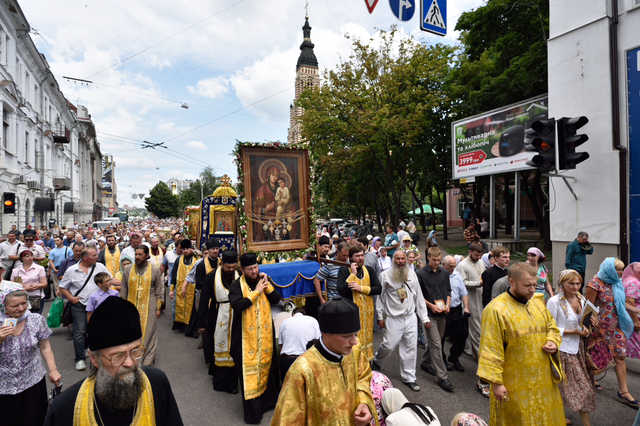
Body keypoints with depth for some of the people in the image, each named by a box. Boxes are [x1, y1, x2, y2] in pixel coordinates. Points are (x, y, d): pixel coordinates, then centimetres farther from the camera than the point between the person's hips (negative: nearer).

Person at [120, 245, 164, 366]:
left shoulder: (155, 270, -2)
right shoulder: (128, 270, 3)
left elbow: (159, 290, 1)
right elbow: (123, 291, 9)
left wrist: (158, 308, -2)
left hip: (148, 308, -2)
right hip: (131, 307, 2)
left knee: (148, 334, 2)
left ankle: (147, 362, 14)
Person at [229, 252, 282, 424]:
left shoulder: (264, 279, 3)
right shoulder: (237, 285, -8)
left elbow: (276, 299, -2)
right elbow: (236, 305, -24)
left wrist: (267, 285, -15)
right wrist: (256, 292, -21)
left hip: (266, 332, 4)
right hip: (246, 334, -3)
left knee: (266, 364, 14)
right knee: (249, 370, 0)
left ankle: (267, 398, 35)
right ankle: (252, 410, 13)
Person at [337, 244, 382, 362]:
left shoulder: (369, 270, 6)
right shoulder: (344, 270, -6)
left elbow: (378, 289, -2)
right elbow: (341, 290, -19)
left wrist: (360, 288, -13)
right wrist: (353, 273, -18)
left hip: (367, 310, 4)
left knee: (366, 336, 16)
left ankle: (367, 359, 32)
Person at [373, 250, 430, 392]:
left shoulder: (412, 274, 5)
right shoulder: (386, 275, -6)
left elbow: (419, 297, 9)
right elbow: (380, 297, -1)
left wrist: (424, 318, 8)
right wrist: (380, 317, -1)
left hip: (410, 318, 4)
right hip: (393, 318, -3)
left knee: (410, 347, 7)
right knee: (389, 345, -3)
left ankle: (408, 377, 23)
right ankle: (376, 360, 30)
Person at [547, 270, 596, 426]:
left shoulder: (581, 299, 4)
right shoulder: (554, 301, -18)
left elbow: (580, 321, 18)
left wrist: (584, 328, -4)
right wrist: (575, 331, -19)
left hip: (577, 347, 7)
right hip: (562, 349, -7)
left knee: (583, 385, 12)